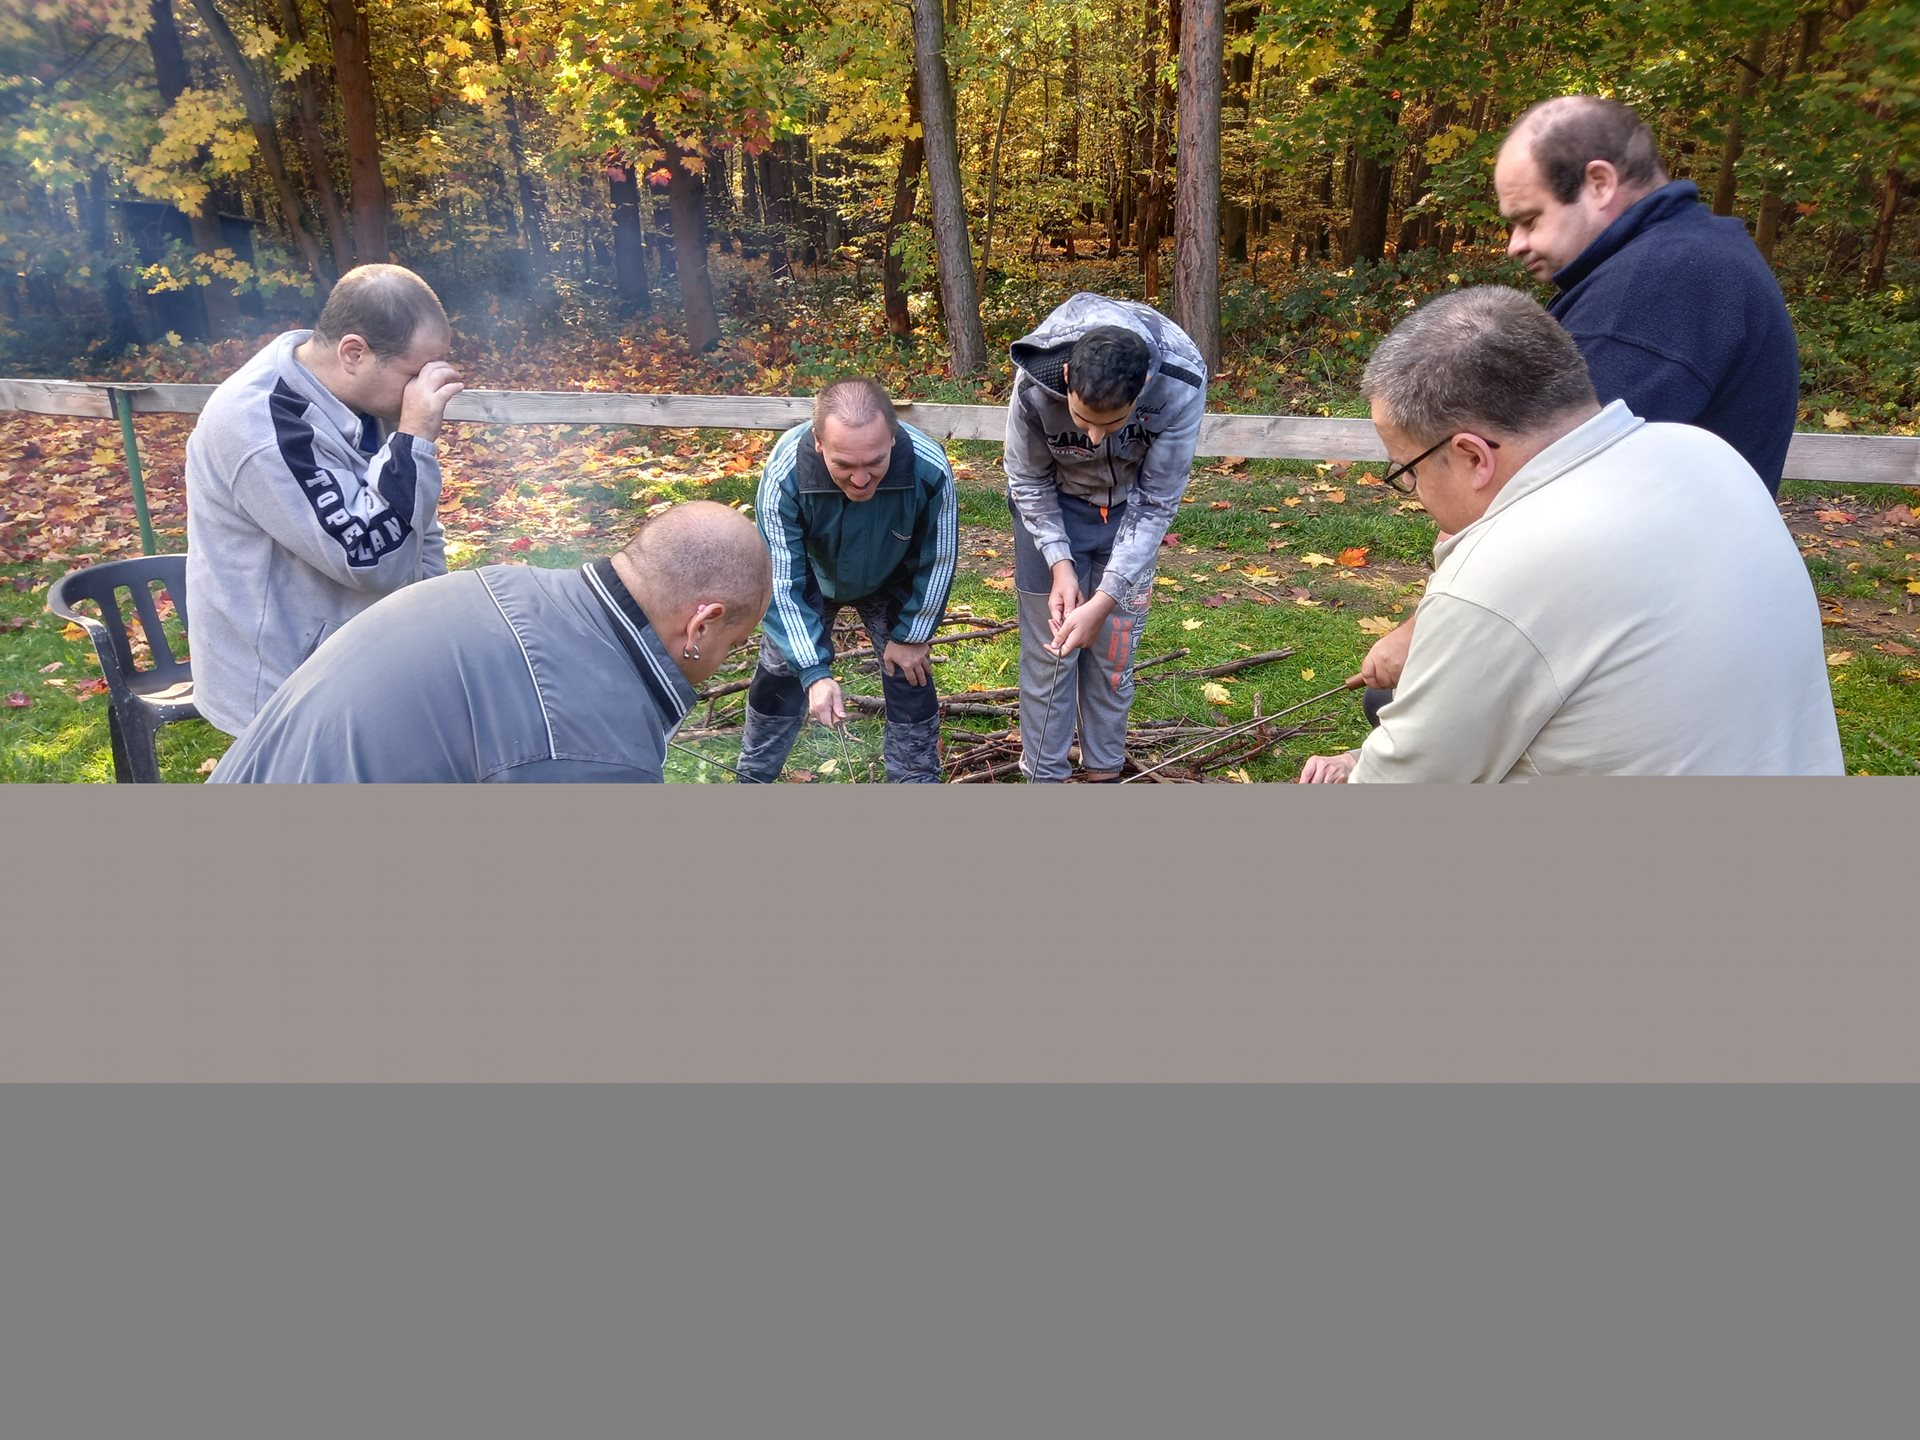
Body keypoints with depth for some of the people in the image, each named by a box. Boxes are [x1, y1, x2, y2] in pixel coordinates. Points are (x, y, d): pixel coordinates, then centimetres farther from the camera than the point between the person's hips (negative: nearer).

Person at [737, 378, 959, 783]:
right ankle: (754, 775, 30)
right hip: (809, 581, 0)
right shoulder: (784, 475, -40)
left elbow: (938, 560, -19)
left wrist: (911, 635, -11)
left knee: (909, 673, 0)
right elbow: (783, 583, -32)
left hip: (890, 583, 1)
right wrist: (815, 671, -40)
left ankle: (917, 779, 21)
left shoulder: (930, 470, -38)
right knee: (781, 674, 7)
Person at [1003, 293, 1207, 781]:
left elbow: (1157, 502, -24)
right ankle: (1045, 775, 13)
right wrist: (1060, 564, -25)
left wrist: (1105, 600, -29)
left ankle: (1104, 770, 21)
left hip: (1130, 508, 1)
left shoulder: (1181, 386, -34)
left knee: (1115, 648, 4)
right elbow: (1028, 483, -14)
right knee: (1049, 648, -1)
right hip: (1053, 507, -1)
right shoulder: (1035, 384, -34)